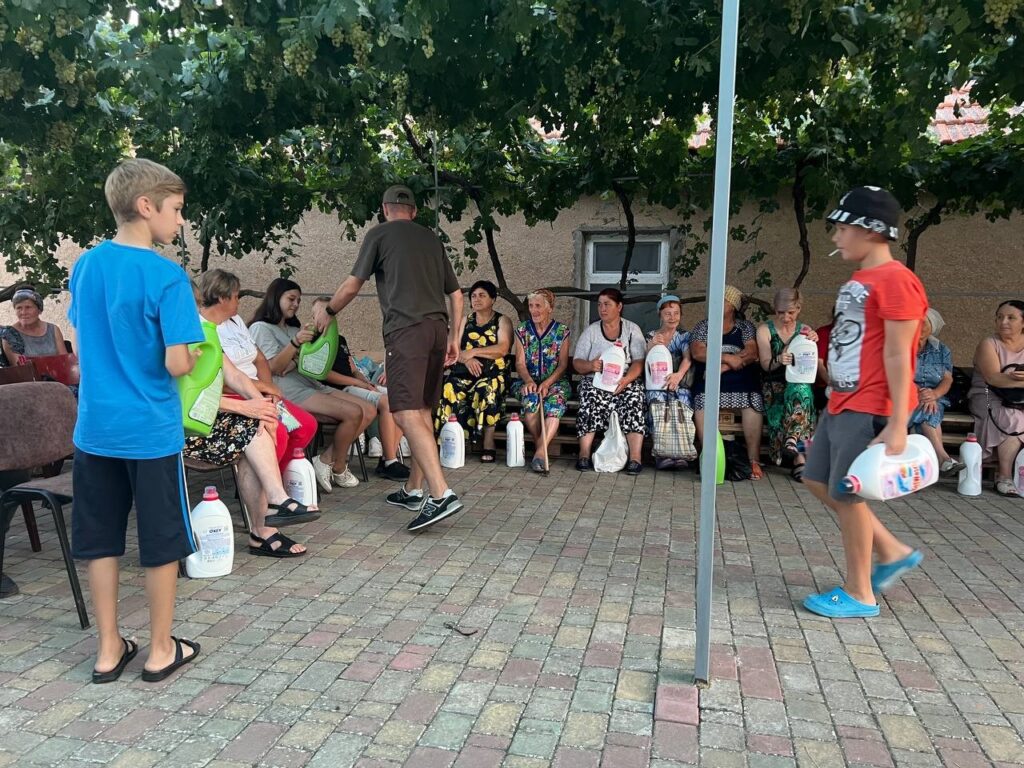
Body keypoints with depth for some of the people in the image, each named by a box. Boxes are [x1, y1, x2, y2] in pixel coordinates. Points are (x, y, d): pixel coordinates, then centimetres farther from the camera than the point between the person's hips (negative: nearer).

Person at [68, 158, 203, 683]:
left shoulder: (85, 266, 5)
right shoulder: (167, 276, -16)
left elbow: (81, 345, 14)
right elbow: (178, 364, -19)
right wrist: (192, 354, 1)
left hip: (94, 427, 6)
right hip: (150, 430, -6)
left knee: (100, 540, 14)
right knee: (162, 542, 8)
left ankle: (109, 650, 25)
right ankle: (161, 650, 20)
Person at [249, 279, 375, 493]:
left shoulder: (294, 329, 27)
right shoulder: (261, 328, 3)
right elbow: (273, 368, -9)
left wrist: (296, 362, -8)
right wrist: (295, 343, -24)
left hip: (310, 383, 9)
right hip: (289, 390, -8)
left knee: (369, 411, -9)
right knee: (353, 413, -25)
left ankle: (326, 459, -8)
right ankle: (338, 469, -6)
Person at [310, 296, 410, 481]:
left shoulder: (341, 339, 25)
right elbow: (324, 373, -12)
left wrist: (367, 382, 1)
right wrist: (358, 382, -13)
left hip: (356, 385, 8)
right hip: (339, 390, -8)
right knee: (386, 402, -28)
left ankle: (387, 458, -12)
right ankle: (390, 463, -24)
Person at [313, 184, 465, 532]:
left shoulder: (379, 234, 8)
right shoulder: (431, 238, 22)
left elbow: (353, 283, 11)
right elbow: (456, 294, 21)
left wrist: (328, 311, 28)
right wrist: (453, 338, 25)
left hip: (406, 330, -6)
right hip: (438, 328, 6)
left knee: (407, 413, -13)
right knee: (423, 410, 12)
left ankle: (441, 494, -23)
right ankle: (413, 490, 19)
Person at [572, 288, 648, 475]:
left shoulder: (632, 329, 9)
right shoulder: (590, 330, 12)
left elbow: (639, 362, -2)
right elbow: (577, 362, 6)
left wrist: (625, 380, -21)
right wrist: (591, 365, -18)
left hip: (626, 380, 0)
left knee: (634, 396, -32)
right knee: (590, 395, -32)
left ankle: (635, 457, -35)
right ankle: (584, 454, -31)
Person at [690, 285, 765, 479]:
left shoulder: (746, 327, 17)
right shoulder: (702, 327, 18)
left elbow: (752, 353, -1)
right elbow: (697, 353, 0)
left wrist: (724, 366, -13)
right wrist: (727, 357, -10)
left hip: (741, 379, 0)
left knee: (753, 403, -30)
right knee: (702, 404, -31)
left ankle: (754, 460, -24)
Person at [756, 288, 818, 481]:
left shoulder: (805, 330, 14)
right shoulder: (765, 330, 8)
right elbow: (765, 364, -3)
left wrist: (812, 344, -15)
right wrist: (779, 360, -27)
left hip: (800, 382, 2)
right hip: (774, 386, -1)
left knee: (800, 389, -37)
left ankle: (791, 441, -36)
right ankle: (799, 458, -35)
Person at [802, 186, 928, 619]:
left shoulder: (895, 281, -16)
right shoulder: (858, 281, 14)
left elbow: (897, 356, -20)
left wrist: (898, 423, -21)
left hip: (870, 410, -10)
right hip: (842, 404, 10)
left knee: (847, 495, -1)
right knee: (818, 482, 16)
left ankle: (859, 595, 15)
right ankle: (894, 552, 27)